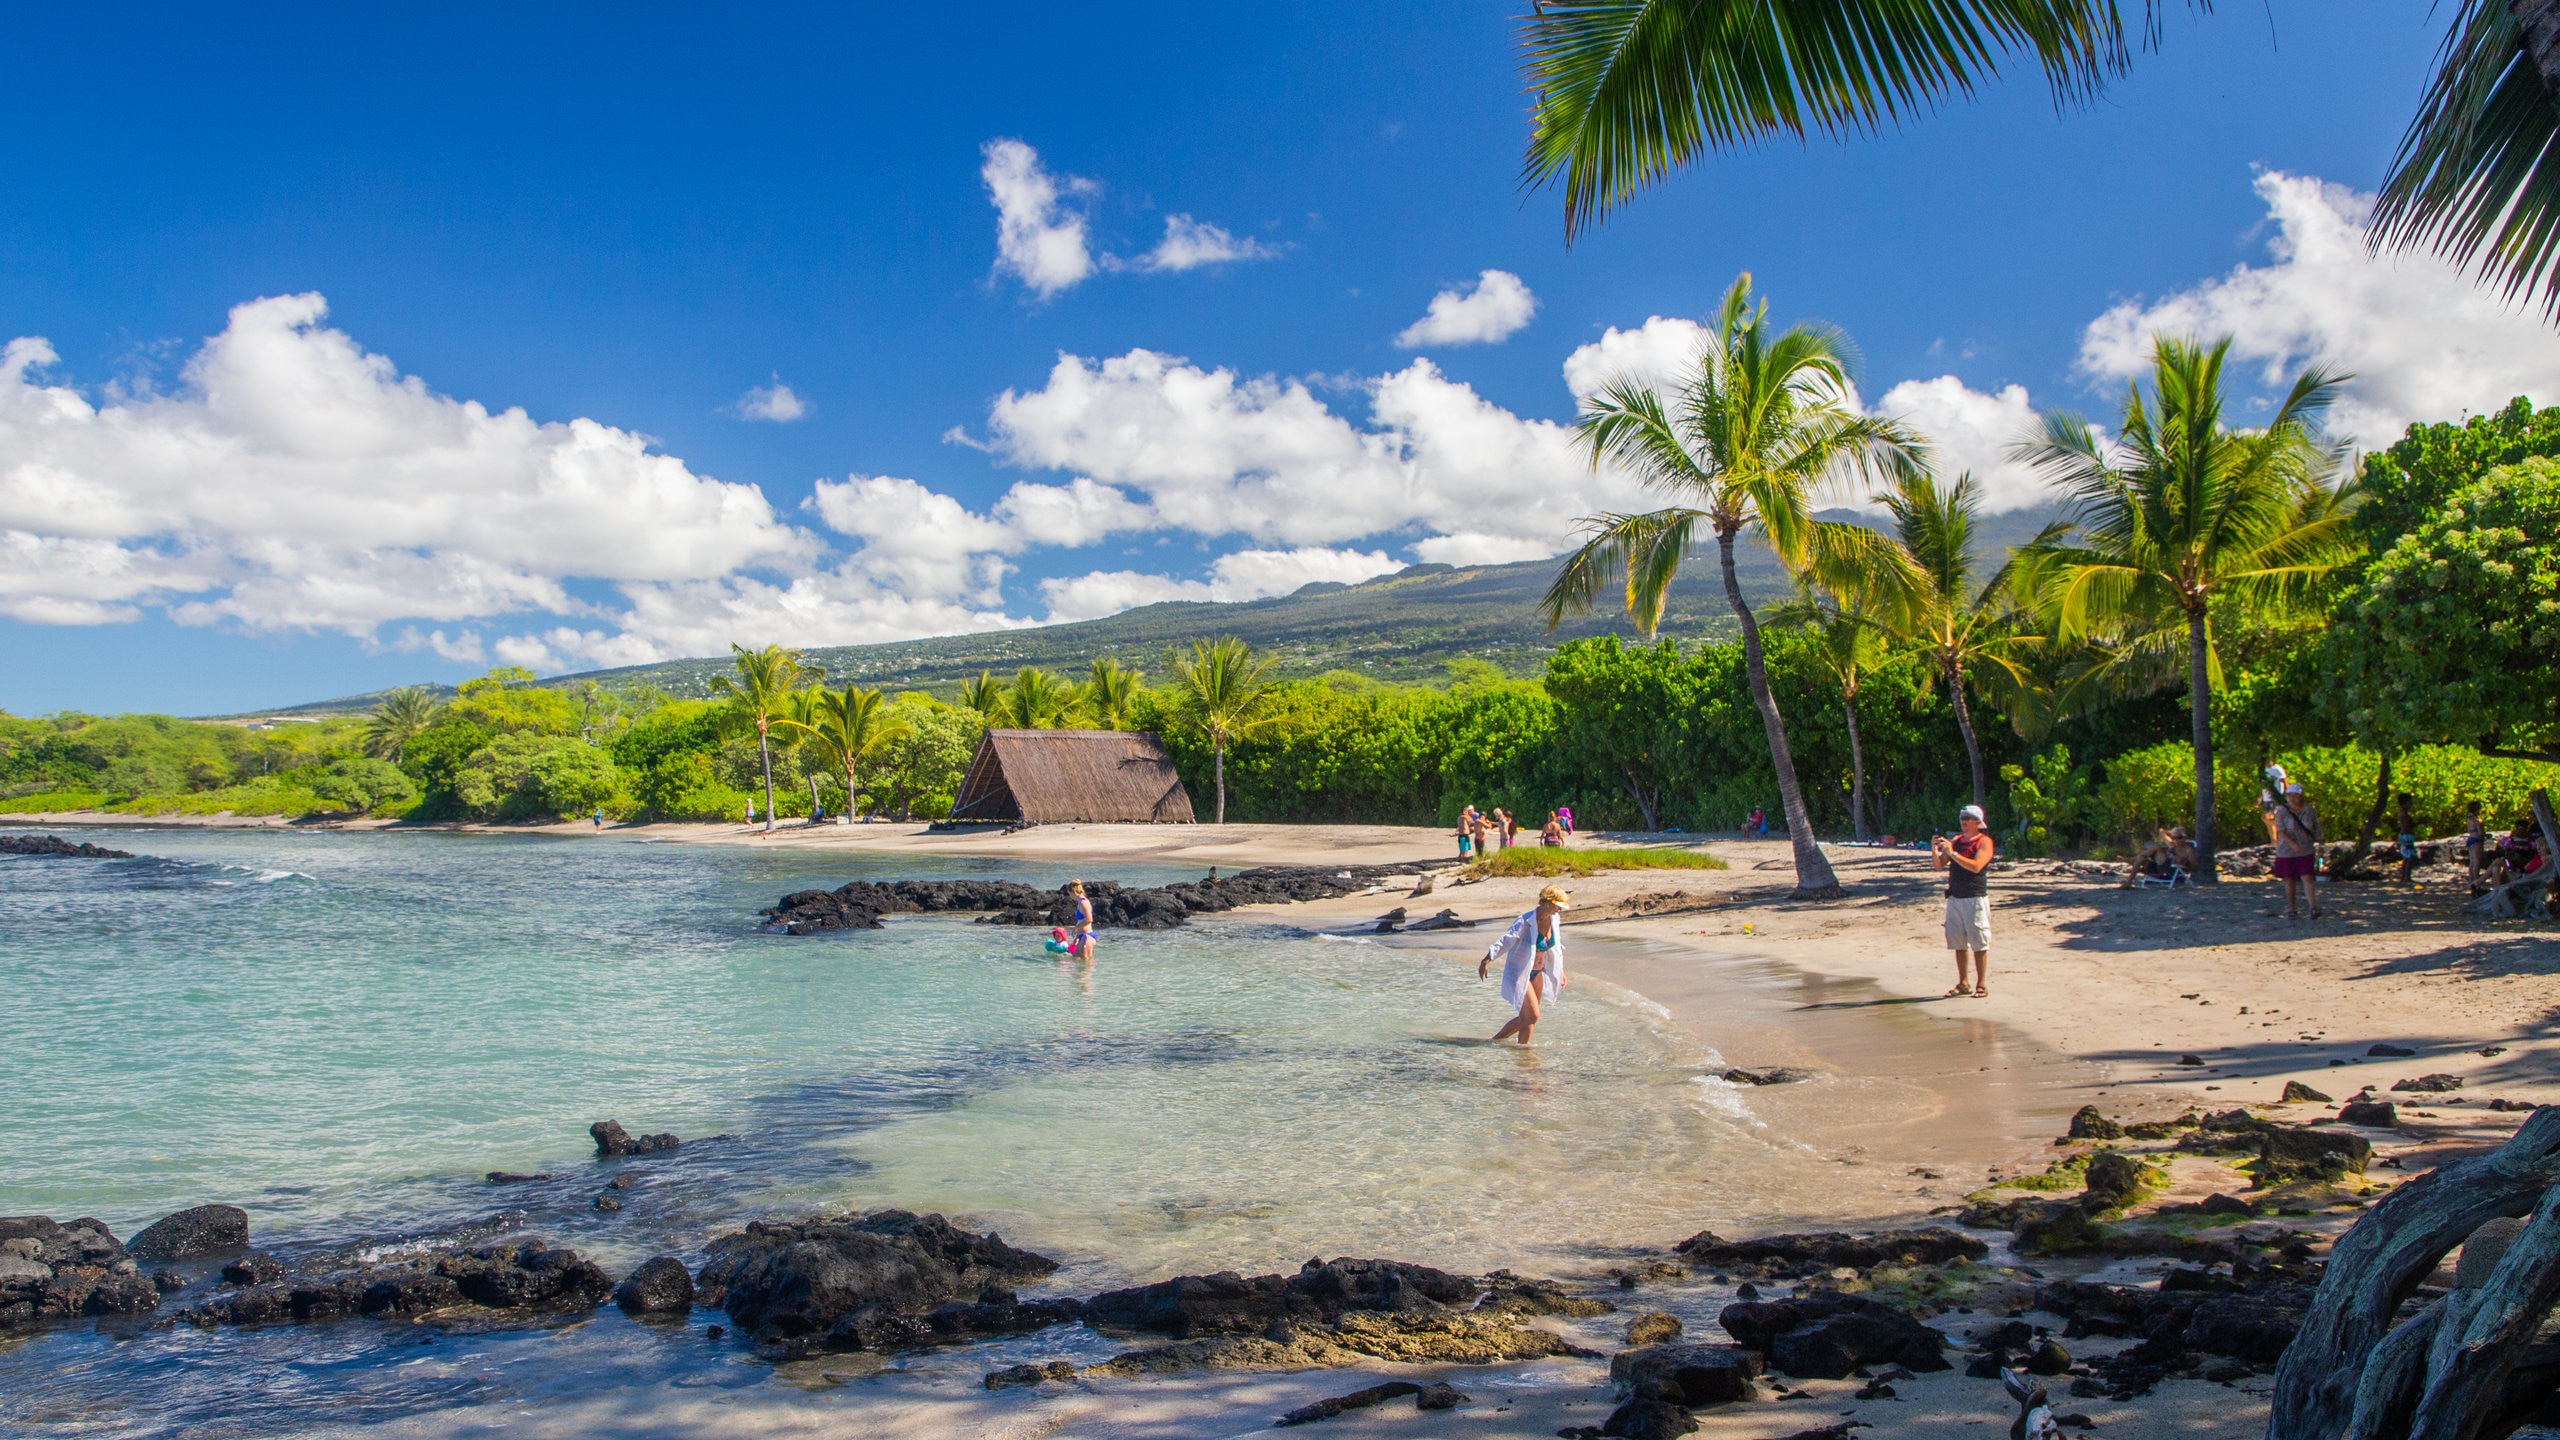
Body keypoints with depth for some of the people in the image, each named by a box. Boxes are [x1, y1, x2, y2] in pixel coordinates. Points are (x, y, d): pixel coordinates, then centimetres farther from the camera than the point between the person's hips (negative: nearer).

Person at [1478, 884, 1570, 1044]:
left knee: (1526, 1017, 10)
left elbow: (1557, 947, 15)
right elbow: (1505, 941, -24)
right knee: (1532, 1015, -9)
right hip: (1519, 972, -8)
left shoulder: (1554, 919, 0)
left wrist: (1561, 971, 19)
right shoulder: (1526, 921, -22)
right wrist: (1486, 960, -31)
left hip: (1537, 973, 8)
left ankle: (1495, 1040, 25)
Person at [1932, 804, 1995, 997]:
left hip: (1975, 898, -6)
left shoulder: (1984, 841, -4)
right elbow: (1939, 865, 11)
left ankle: (1982, 985, 2)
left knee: (1979, 944, -3)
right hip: (1955, 897, 6)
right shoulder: (1955, 840, 14)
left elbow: (1976, 866, -19)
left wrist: (1952, 853, -22)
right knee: (1959, 943, 8)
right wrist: (1934, 849, -7)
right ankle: (1963, 984, 15)